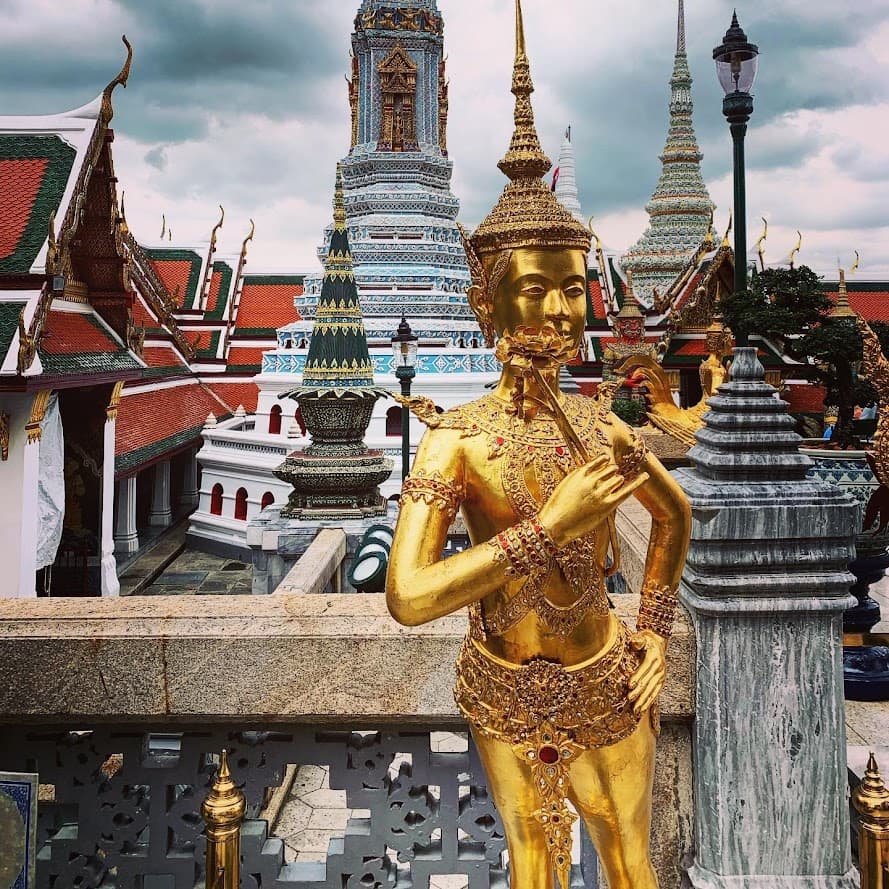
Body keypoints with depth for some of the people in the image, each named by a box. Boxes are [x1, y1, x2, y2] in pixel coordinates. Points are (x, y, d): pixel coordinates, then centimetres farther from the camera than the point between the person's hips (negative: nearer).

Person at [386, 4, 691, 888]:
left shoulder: (605, 428, -7)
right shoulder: (452, 440, -19)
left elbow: (675, 514, 13)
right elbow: (408, 597, -29)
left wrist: (654, 628, 7)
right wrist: (551, 526, -29)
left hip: (608, 690, 3)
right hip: (505, 696, -3)